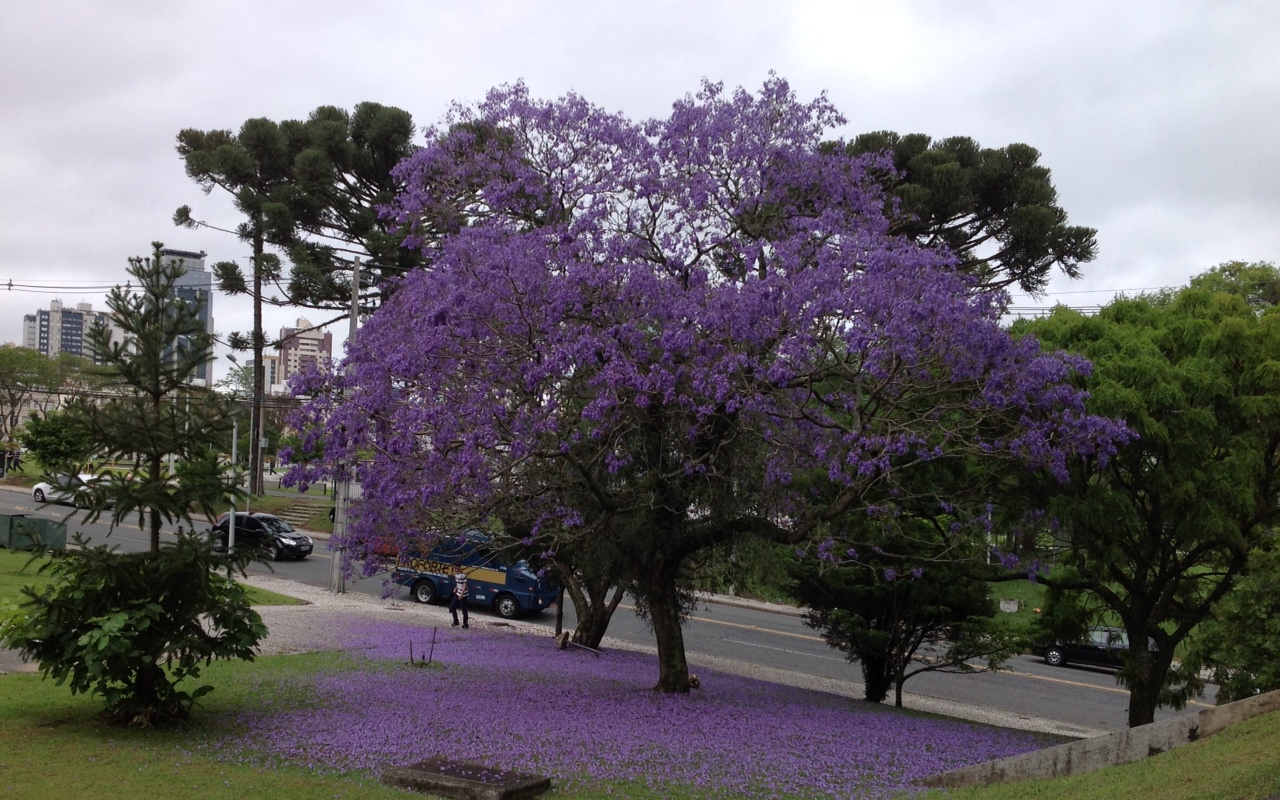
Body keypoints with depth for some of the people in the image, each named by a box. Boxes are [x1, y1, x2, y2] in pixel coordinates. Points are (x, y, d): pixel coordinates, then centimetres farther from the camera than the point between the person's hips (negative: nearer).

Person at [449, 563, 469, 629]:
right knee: (452, 607, 10)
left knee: (464, 610, 0)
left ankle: (465, 624, 11)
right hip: (458, 593, 9)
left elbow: (465, 585, -22)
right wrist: (456, 588, 8)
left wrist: (461, 594, -25)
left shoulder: (463, 575, -21)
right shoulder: (456, 575, 5)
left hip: (463, 595, -9)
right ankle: (455, 622, 24)